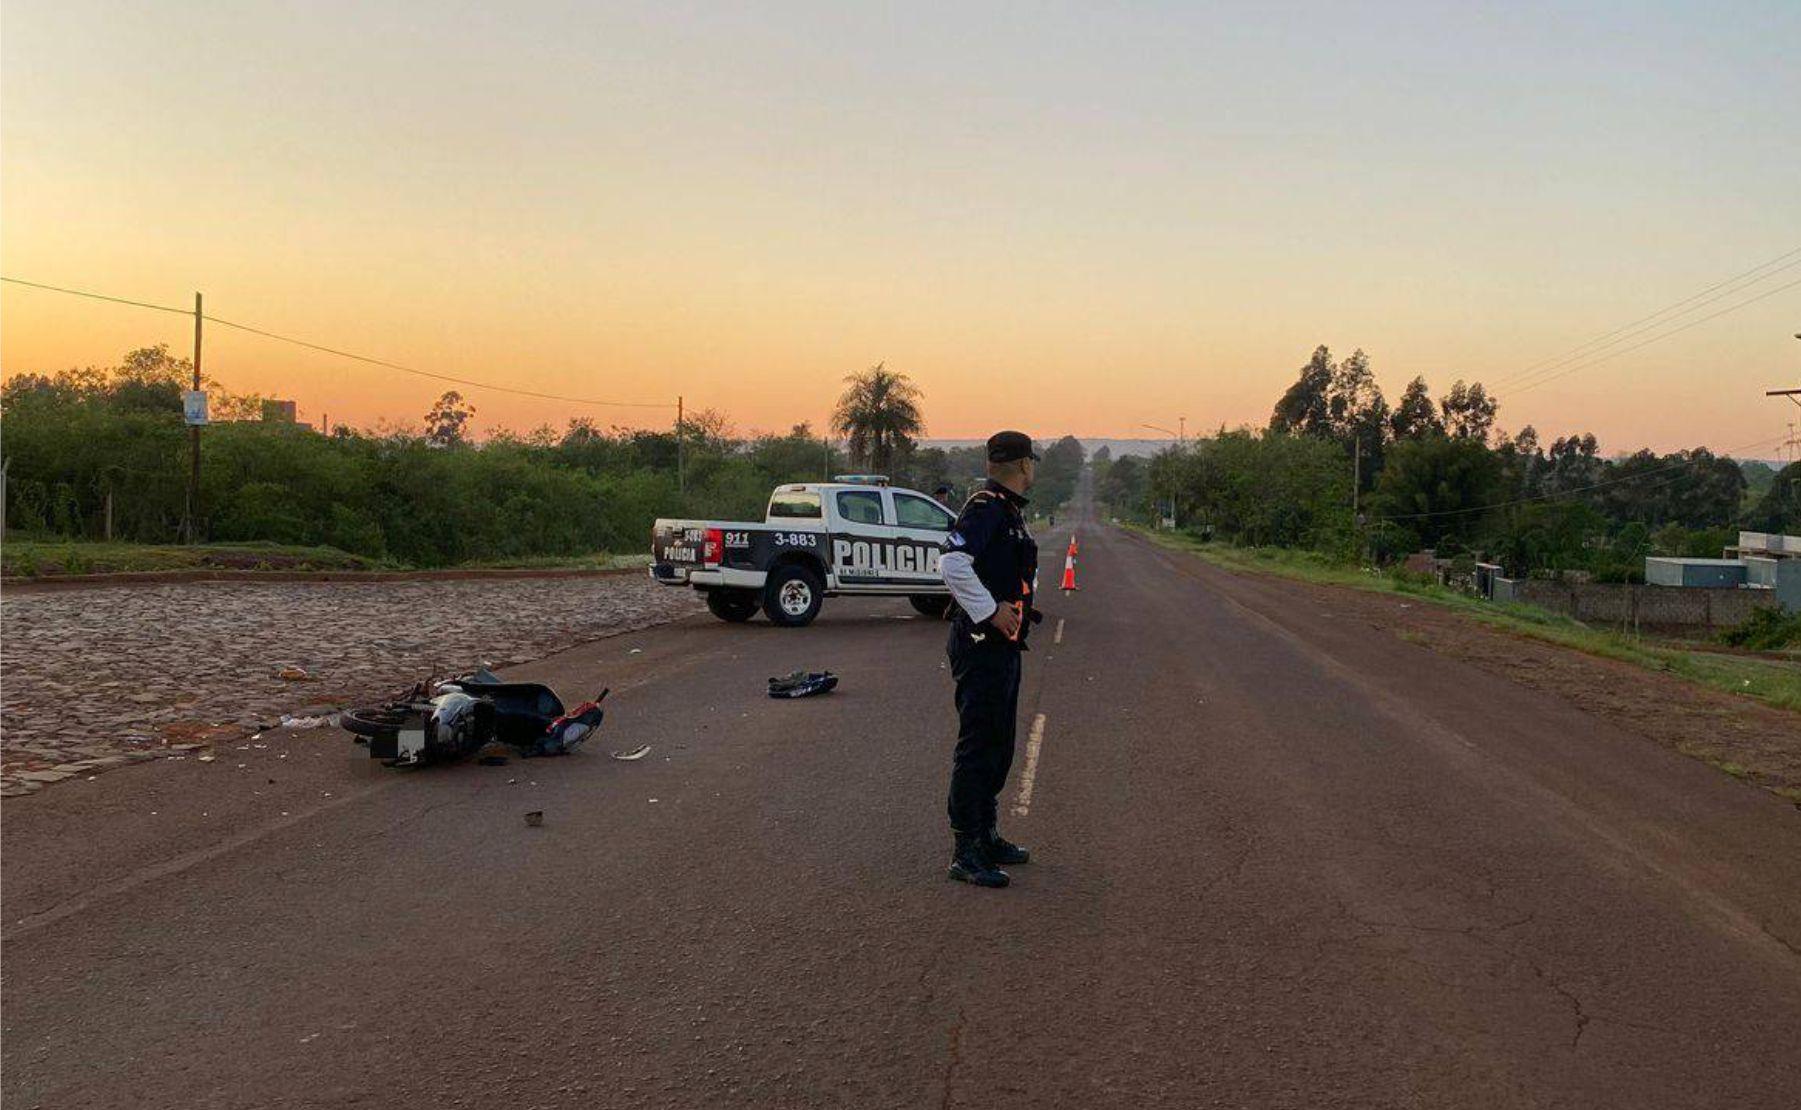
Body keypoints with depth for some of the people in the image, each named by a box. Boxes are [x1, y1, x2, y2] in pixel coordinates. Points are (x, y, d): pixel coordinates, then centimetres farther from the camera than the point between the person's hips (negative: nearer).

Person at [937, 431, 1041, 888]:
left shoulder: (1011, 510, 17)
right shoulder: (986, 507, -16)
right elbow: (953, 561, -29)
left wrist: (1022, 600, 14)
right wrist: (991, 613, -24)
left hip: (1004, 647, 10)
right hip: (982, 646, -10)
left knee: (999, 746, 17)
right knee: (977, 747, -6)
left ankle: (986, 835, 28)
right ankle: (965, 853, -1)